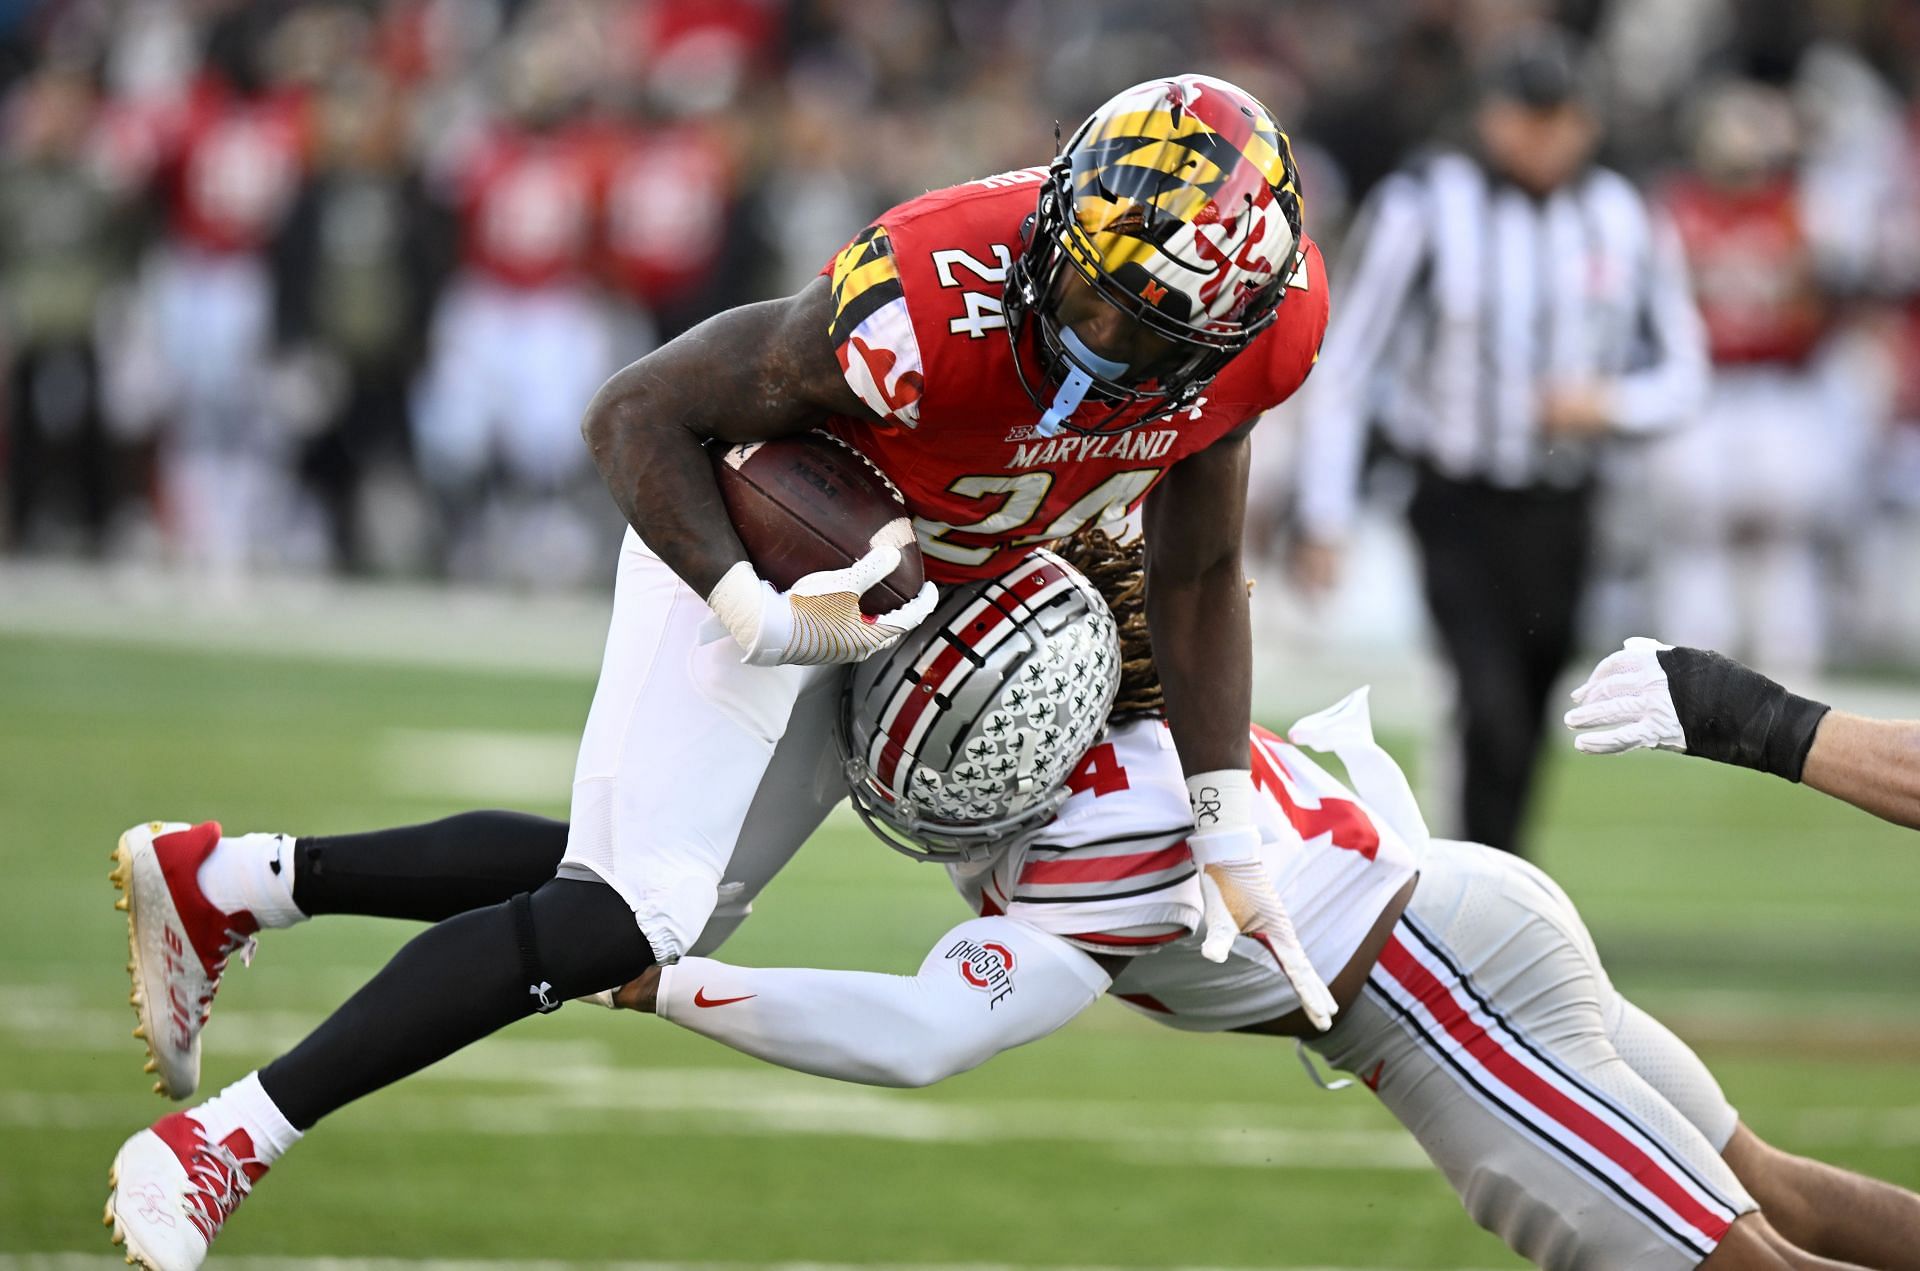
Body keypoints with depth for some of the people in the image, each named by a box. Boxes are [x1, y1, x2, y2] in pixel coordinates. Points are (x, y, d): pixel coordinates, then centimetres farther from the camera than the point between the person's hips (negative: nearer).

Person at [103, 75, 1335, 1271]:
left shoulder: (1266, 325, -22)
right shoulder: (924, 313, -38)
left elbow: (1197, 573, -4)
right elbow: (638, 414, -24)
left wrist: (1230, 839, -4)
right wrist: (766, 622, -34)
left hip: (905, 614, 7)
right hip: (754, 560, -7)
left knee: (647, 882, 12)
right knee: (626, 919, -16)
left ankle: (229, 879, 22)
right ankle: (217, 1143, -9)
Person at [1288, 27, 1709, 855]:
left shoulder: (1626, 223, 5)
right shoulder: (1423, 210, -6)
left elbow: (1682, 375, 11)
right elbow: (1346, 365, -4)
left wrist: (1608, 404, -12)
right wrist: (1322, 519, -10)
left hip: (1564, 512, 4)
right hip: (1461, 509, -4)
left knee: (1524, 735, 10)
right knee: (1491, 710, -19)